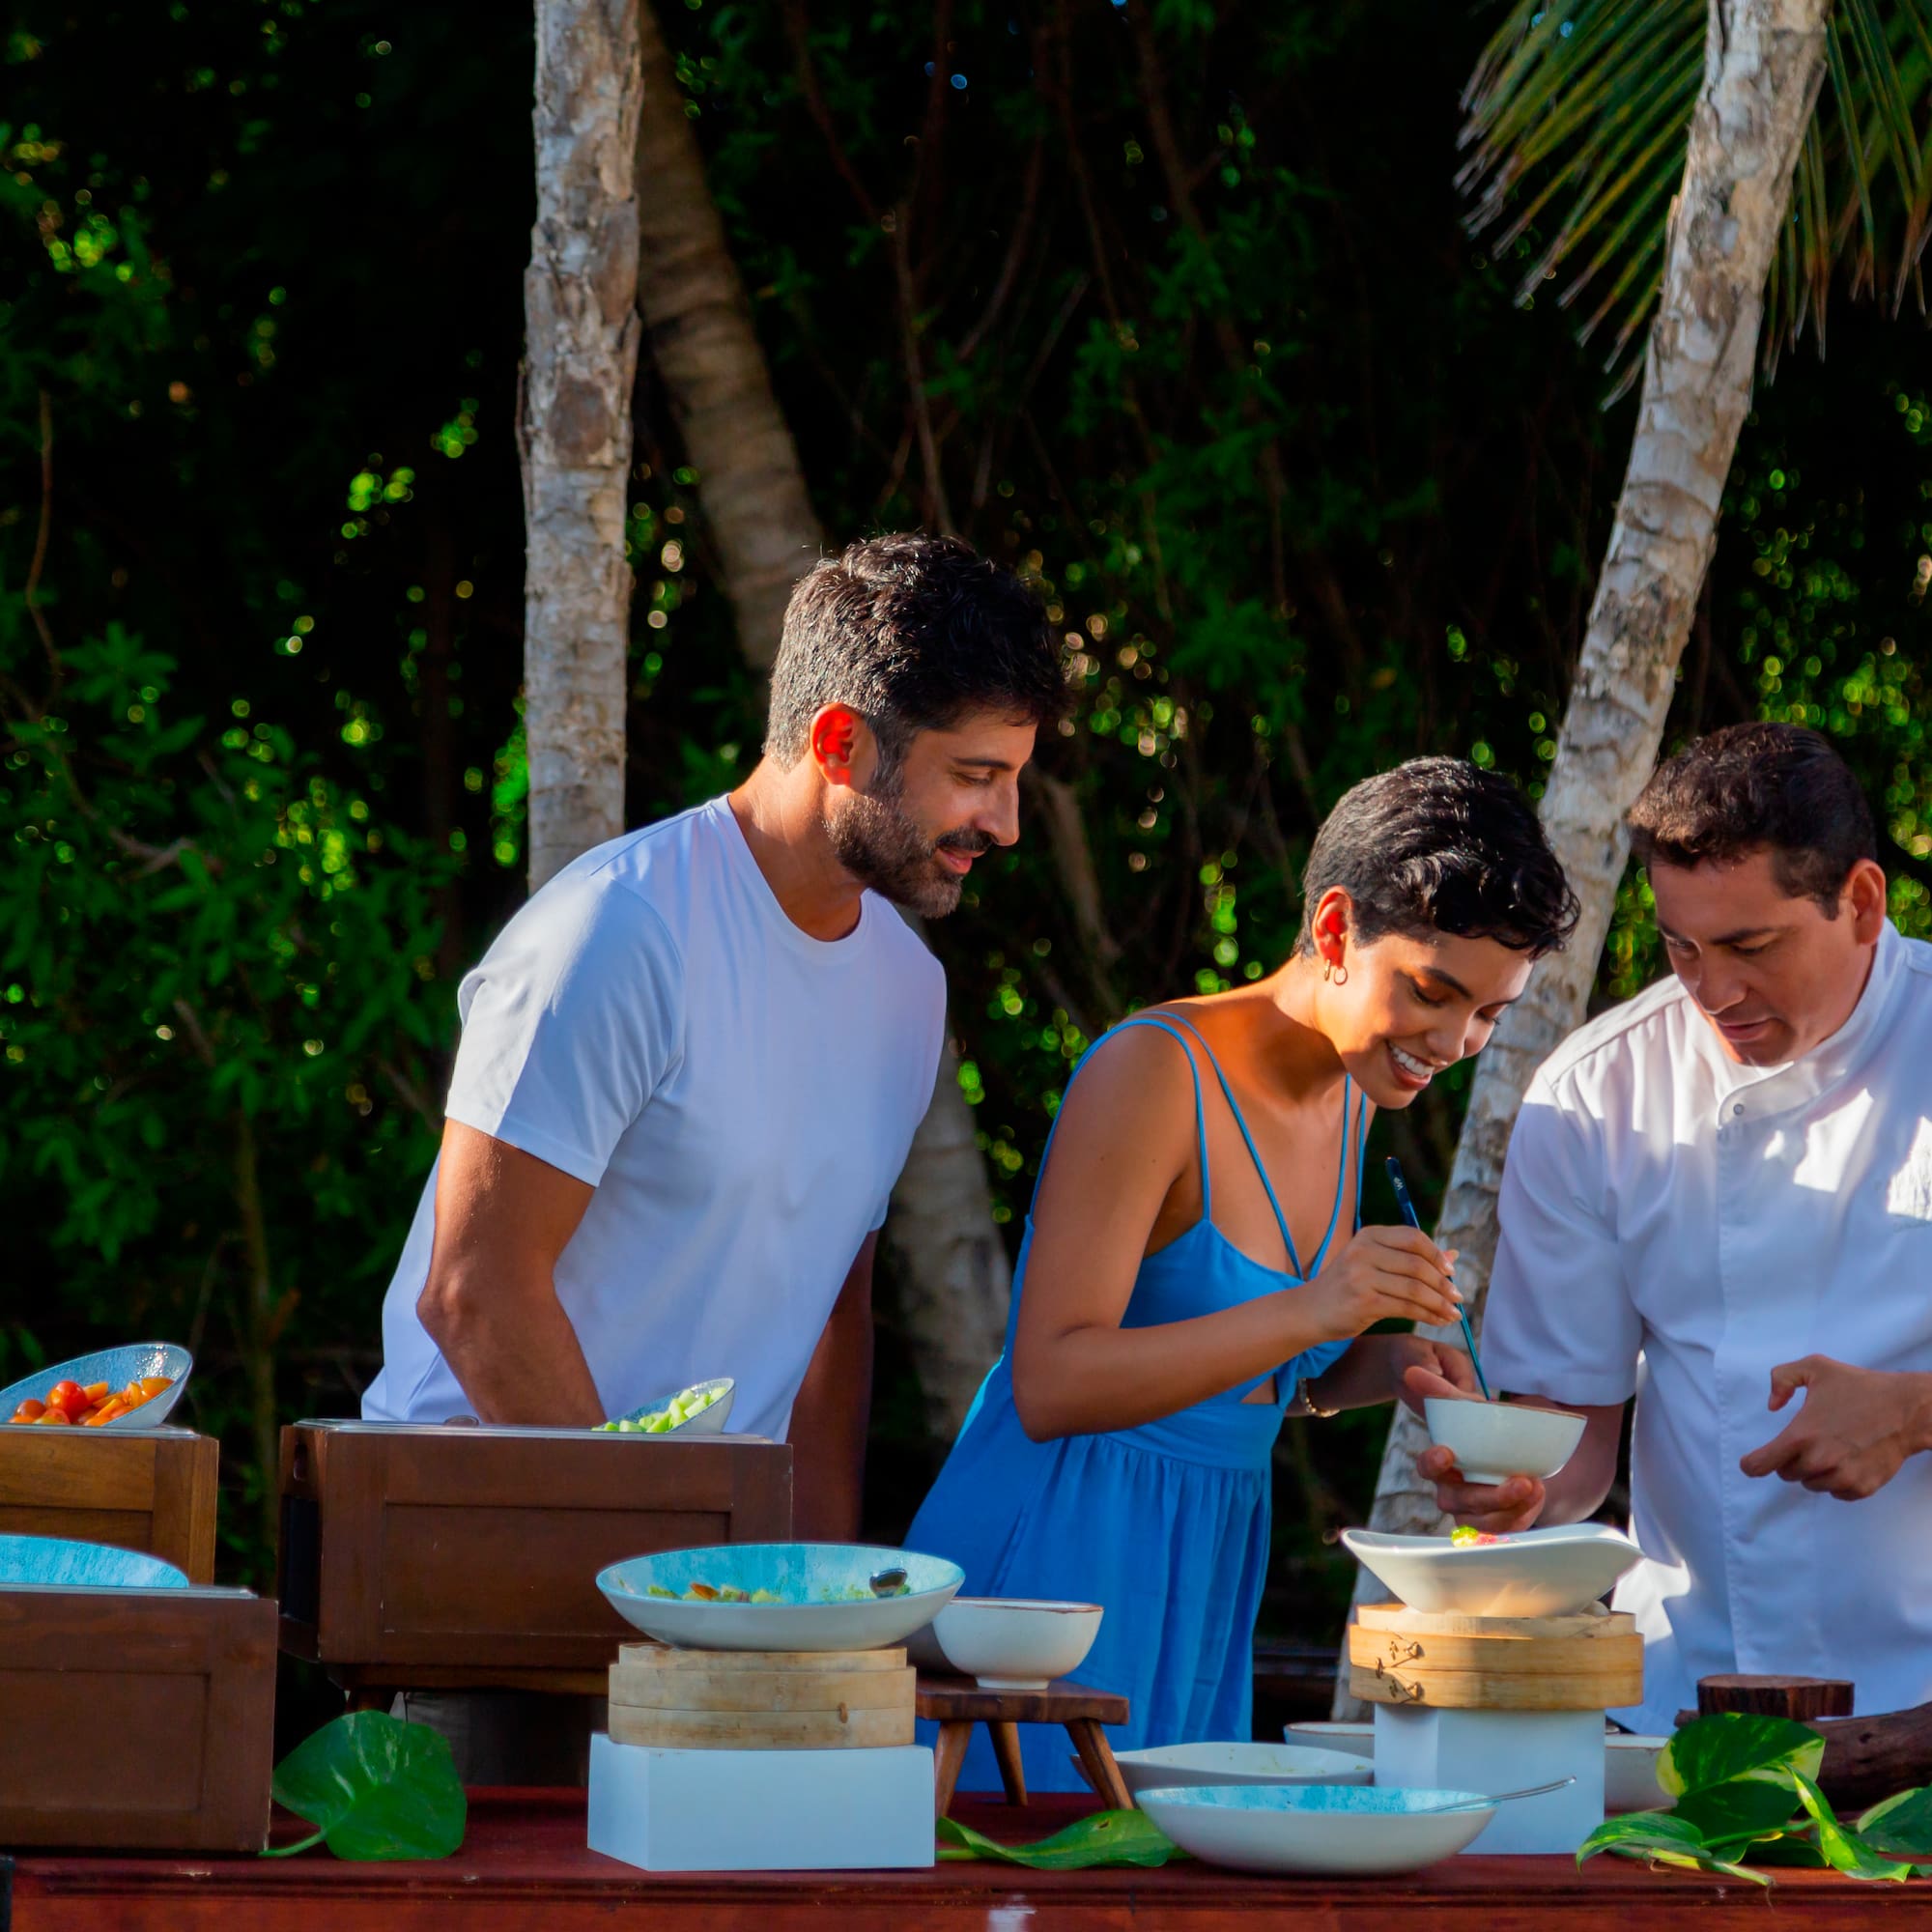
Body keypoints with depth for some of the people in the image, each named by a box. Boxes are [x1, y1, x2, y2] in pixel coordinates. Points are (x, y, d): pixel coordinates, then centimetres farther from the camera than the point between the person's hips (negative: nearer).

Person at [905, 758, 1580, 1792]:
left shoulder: (1349, 1097, 12)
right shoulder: (1153, 1070, -13)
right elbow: (1051, 1385, -19)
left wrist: (1382, 1365, 1)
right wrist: (1308, 1314, -27)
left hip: (1208, 1574, 8)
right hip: (1059, 1558, -8)